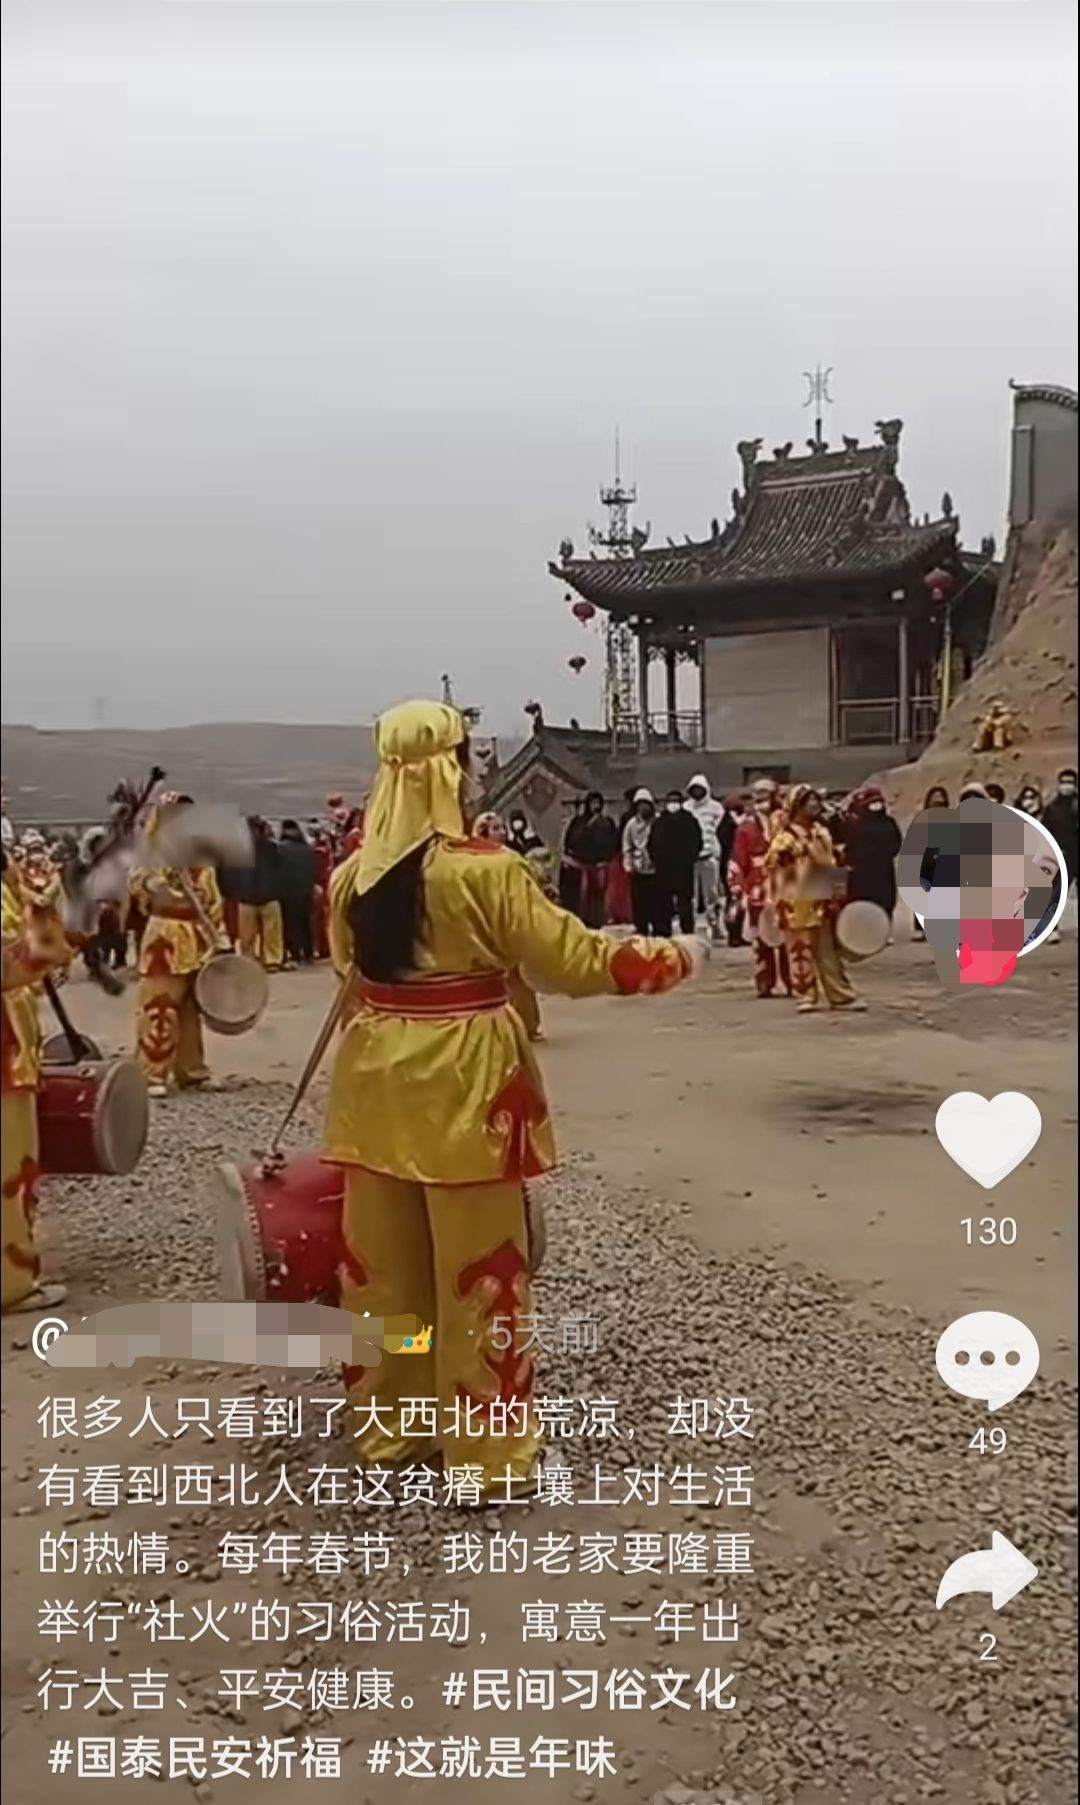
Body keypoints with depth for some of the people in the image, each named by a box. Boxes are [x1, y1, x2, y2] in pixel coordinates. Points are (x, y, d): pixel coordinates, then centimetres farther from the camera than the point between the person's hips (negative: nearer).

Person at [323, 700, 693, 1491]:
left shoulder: (353, 876, 1)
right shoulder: (484, 870, -16)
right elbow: (575, 960, -12)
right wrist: (673, 957, 2)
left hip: (378, 1079, 6)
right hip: (465, 1086, -6)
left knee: (383, 1261, 16)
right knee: (477, 1269, 6)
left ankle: (388, 1427, 31)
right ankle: (489, 1450, 18)